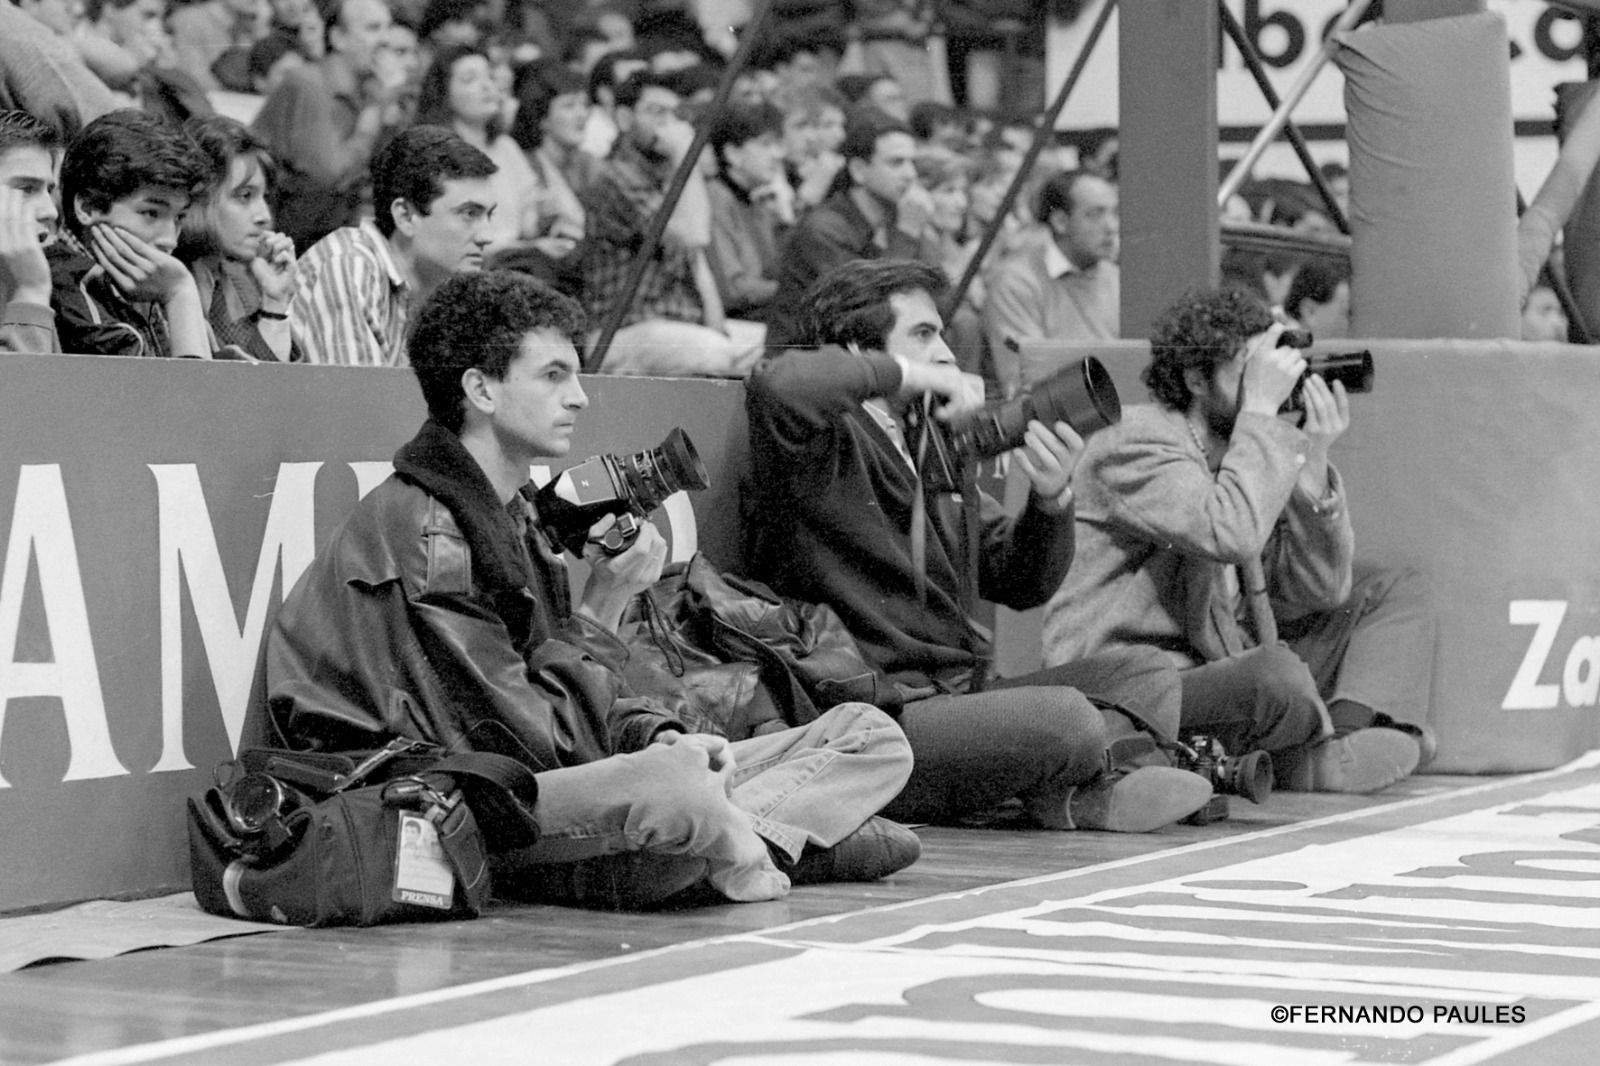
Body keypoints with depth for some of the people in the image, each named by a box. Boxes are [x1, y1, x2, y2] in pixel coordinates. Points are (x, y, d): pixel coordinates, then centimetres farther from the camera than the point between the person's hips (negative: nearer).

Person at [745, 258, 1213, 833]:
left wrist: (1050, 498, -6)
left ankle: (1066, 789, -16)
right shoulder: (827, 444, -7)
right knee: (1062, 717, -28)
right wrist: (910, 376, -18)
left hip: (958, 699, 9)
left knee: (1144, 673, 8)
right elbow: (778, 386, -32)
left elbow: (1020, 584, 15)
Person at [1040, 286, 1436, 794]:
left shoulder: (1245, 448, 10)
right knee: (1278, 675, -38)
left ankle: (1351, 731, -15)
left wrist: (1313, 463, -8)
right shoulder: (1134, 443, -14)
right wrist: (1261, 408, -24)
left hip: (1225, 663, 9)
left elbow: (1322, 592, 4)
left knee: (1398, 593, 11)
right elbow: (1231, 535, -33)